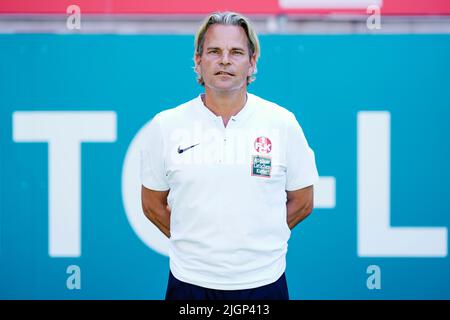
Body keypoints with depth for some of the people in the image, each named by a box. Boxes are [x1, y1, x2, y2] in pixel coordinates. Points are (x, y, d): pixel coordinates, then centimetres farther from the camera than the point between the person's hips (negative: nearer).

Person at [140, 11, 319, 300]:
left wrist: (255, 241, 2)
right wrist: (197, 243, 3)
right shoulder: (165, 125, -3)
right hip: (189, 281, 0)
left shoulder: (283, 123, -3)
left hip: (263, 283, 0)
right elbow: (153, 204, 6)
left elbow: (302, 202, 5)